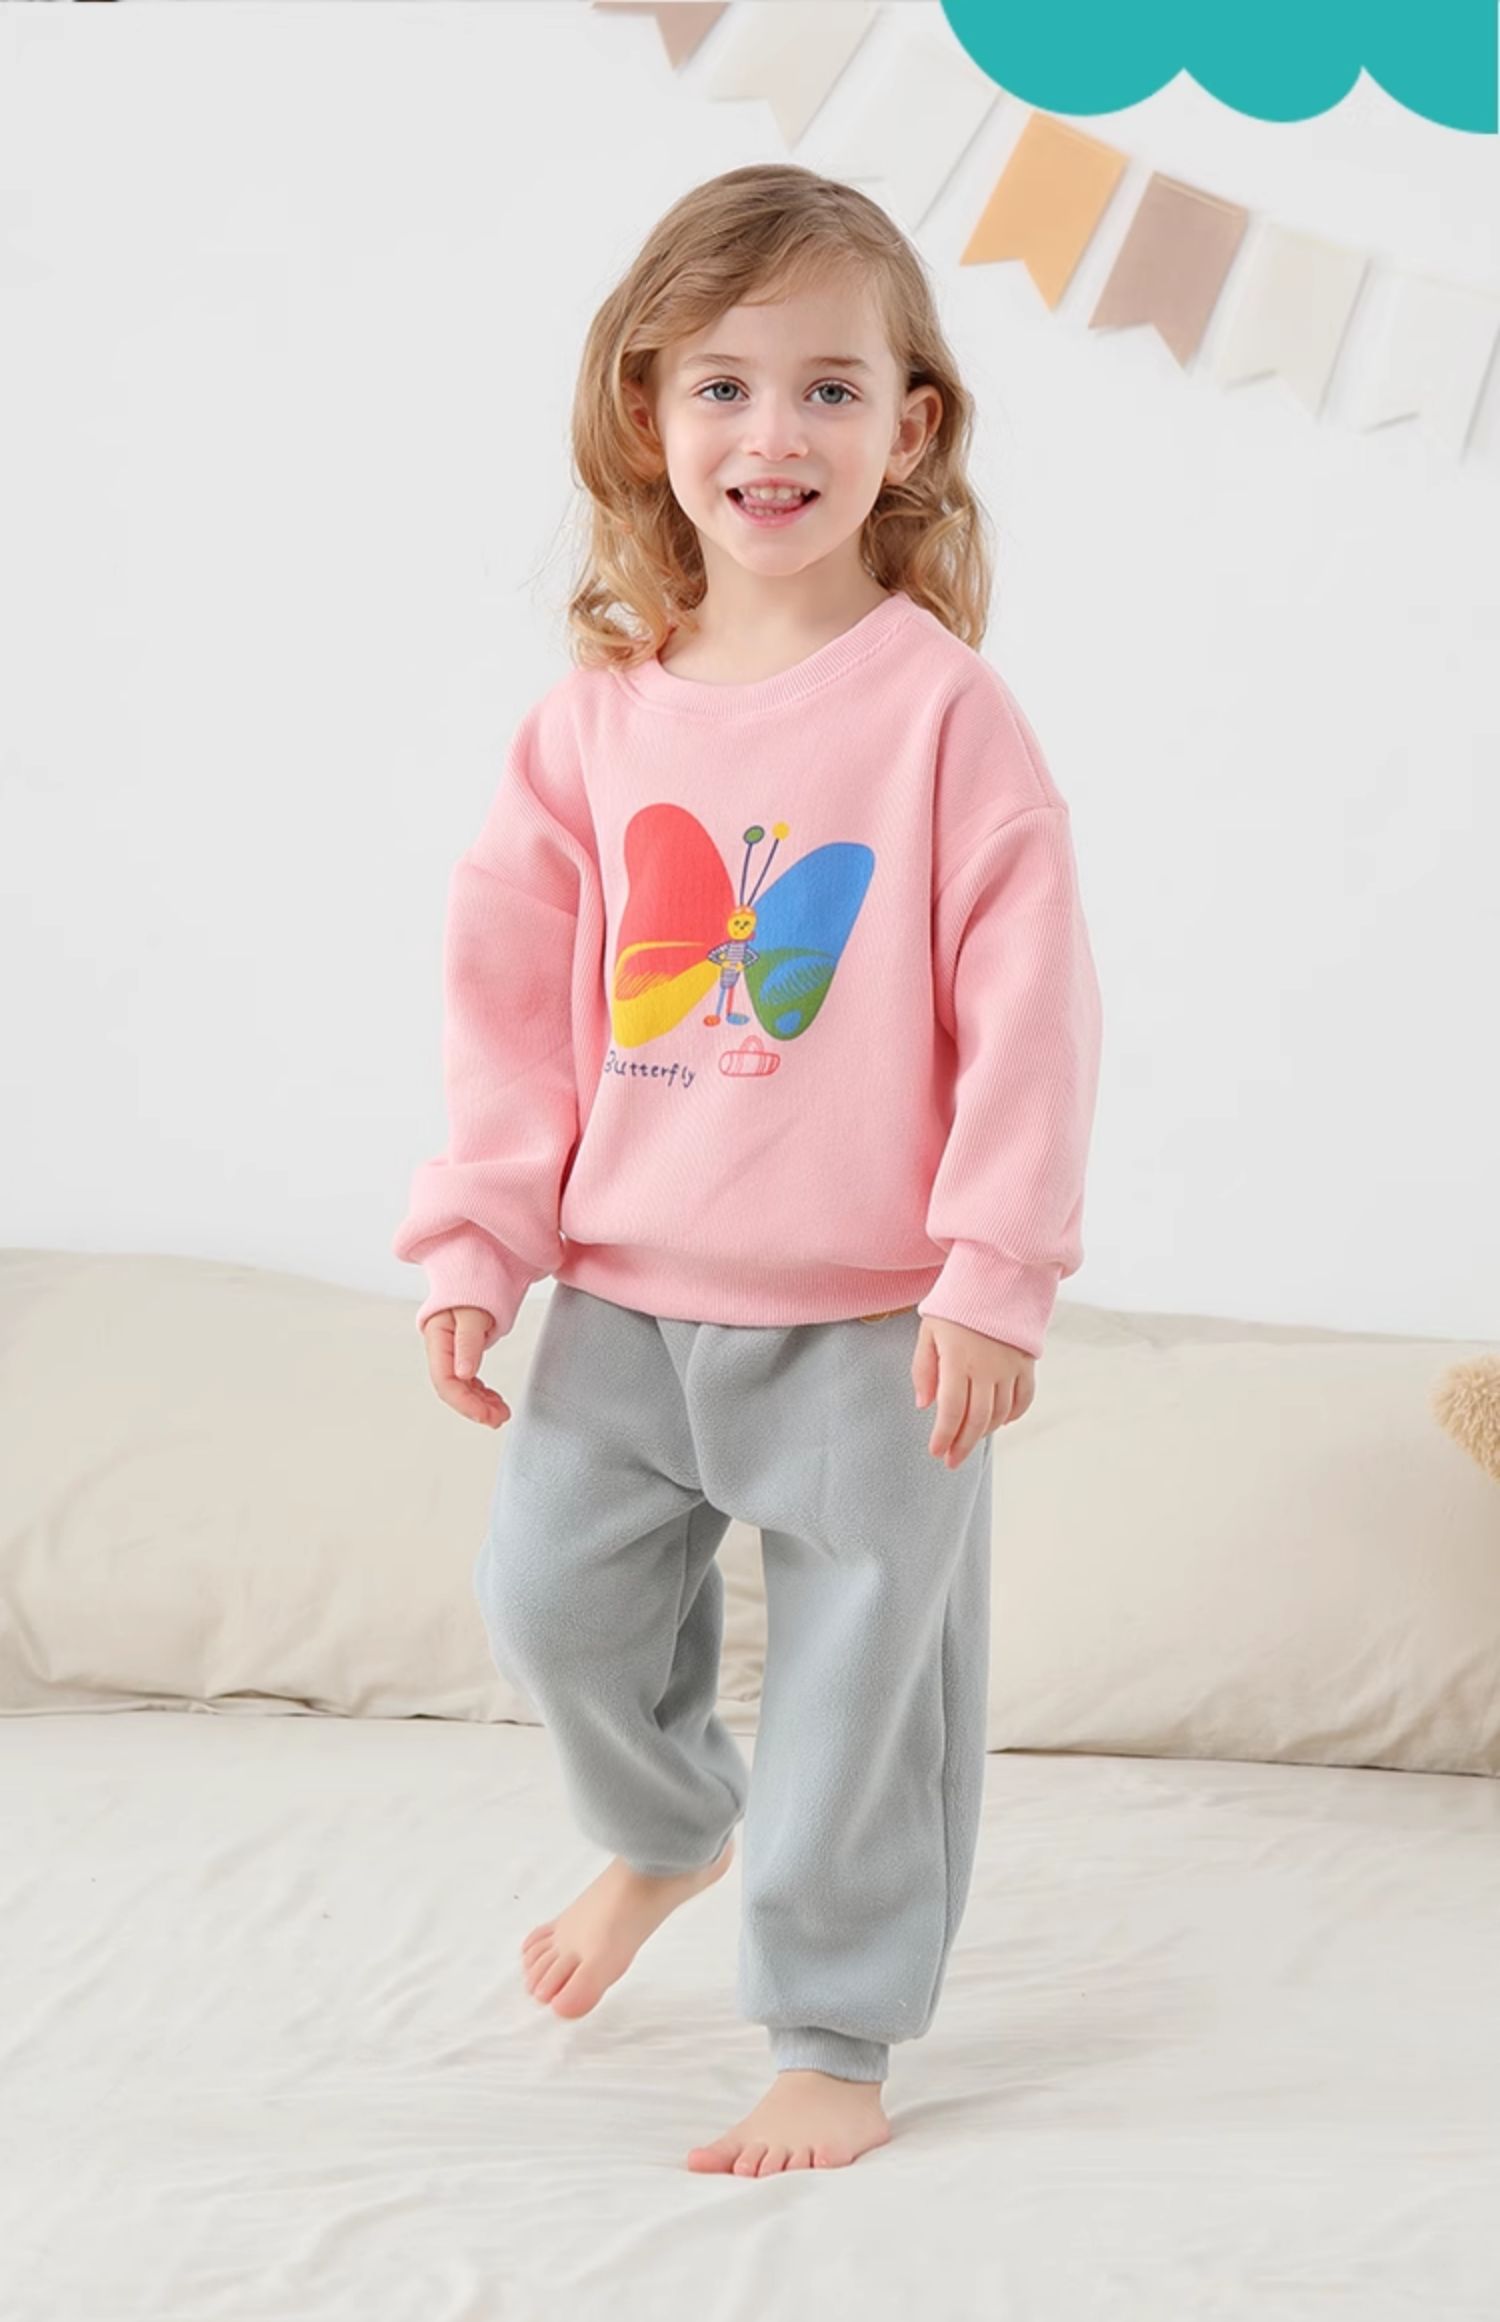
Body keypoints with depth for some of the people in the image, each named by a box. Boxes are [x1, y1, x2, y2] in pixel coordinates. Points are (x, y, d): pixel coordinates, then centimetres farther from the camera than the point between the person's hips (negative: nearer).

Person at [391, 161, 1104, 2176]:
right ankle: (664, 1828, 42)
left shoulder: (942, 706, -12)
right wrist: (477, 1244, 1)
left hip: (872, 1325, -4)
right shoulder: (597, 714, 1)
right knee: (550, 1590, 10)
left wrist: (994, 1276, -13)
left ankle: (835, 2043, 24)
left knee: (862, 1677, 6)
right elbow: (513, 995, 6)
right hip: (626, 1296, 4)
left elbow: (1026, 1013, -11)